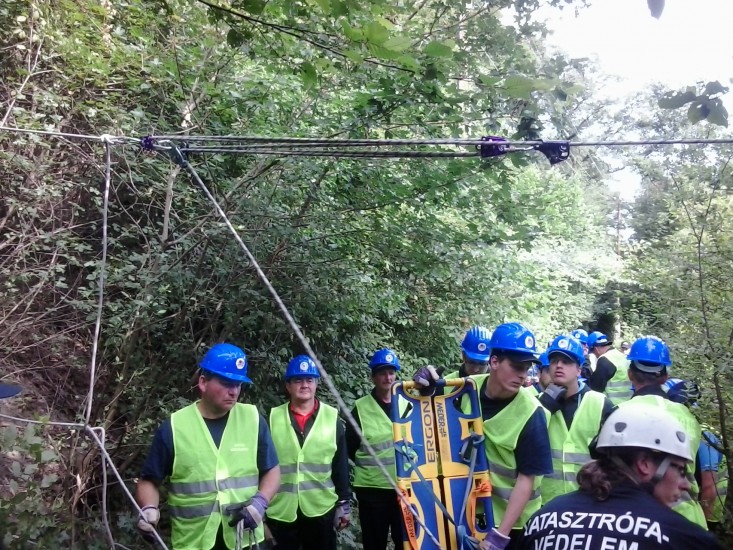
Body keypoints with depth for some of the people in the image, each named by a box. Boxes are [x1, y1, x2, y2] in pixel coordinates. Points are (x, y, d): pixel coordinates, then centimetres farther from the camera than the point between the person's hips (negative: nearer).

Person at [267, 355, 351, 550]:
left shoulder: (332, 418, 0)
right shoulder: (273, 418, 0)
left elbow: (341, 466, 3)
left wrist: (344, 503, 3)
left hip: (321, 509, 0)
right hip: (280, 510, 0)